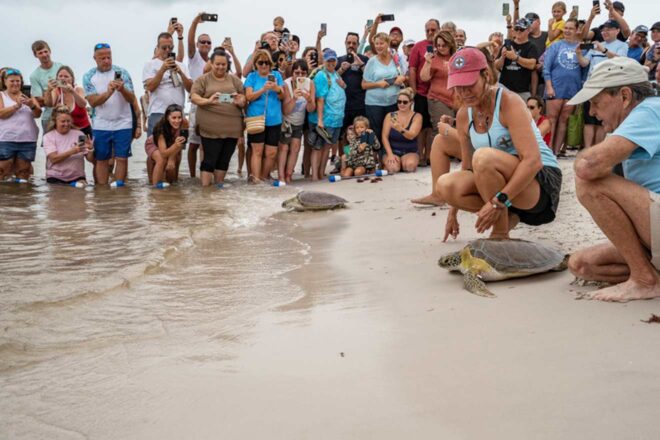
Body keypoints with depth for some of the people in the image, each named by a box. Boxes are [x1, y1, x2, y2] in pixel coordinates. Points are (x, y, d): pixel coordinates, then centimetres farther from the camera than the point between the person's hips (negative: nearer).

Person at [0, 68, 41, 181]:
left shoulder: (28, 95, 15)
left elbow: (38, 114, 2)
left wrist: (32, 106, -20)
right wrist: (16, 106, -20)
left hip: (28, 140, 3)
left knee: (23, 170, 4)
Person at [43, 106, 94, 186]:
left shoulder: (79, 134, 3)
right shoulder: (48, 137, 0)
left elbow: (91, 159, 0)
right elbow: (54, 159, -16)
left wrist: (91, 149, -22)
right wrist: (72, 151, -29)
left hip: (77, 177, 0)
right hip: (55, 178, 0)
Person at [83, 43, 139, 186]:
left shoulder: (122, 72, -1)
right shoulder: (89, 76, 1)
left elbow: (131, 99, -5)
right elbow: (93, 102, -9)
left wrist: (122, 89, -26)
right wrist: (108, 92, -25)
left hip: (123, 124, -1)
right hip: (100, 126, 1)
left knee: (122, 158, -1)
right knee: (101, 159, 5)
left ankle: (119, 186, 6)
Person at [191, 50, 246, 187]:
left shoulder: (234, 80, 13)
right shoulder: (203, 79, 5)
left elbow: (244, 97, 11)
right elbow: (193, 97, -4)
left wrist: (240, 101, -13)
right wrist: (208, 101, -23)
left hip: (232, 127, 3)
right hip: (211, 127, -3)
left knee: (225, 159, 9)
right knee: (210, 159, -5)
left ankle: (219, 186, 18)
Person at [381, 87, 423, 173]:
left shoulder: (417, 117, -2)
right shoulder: (390, 116, 2)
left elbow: (411, 136, -19)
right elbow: (384, 137, -3)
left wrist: (400, 129, -40)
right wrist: (390, 154, -17)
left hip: (410, 152, 0)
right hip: (393, 151, 0)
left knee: (409, 166, -33)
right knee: (392, 168, -31)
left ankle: (404, 163, 2)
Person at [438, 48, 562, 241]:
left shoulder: (509, 102, -17)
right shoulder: (463, 115, 4)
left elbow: (533, 160, -28)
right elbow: (467, 167, 15)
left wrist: (499, 201, -35)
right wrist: (453, 212, 14)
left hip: (541, 181, -7)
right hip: (503, 181, 7)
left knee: (483, 156, -34)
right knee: (445, 184, -17)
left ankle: (500, 234, -18)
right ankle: (507, 217, -1)